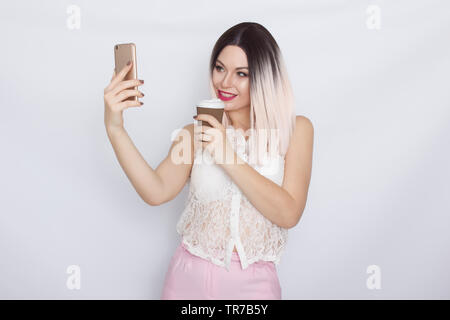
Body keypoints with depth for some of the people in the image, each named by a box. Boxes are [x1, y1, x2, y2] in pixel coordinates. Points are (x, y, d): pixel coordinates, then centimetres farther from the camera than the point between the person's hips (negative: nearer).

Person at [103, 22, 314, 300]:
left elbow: (289, 214, -14)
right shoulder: (196, 133, 1)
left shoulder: (295, 129, -3)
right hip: (190, 276, 2)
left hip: (253, 282, -1)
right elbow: (156, 192, -15)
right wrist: (115, 128, -25)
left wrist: (228, 157, -21)